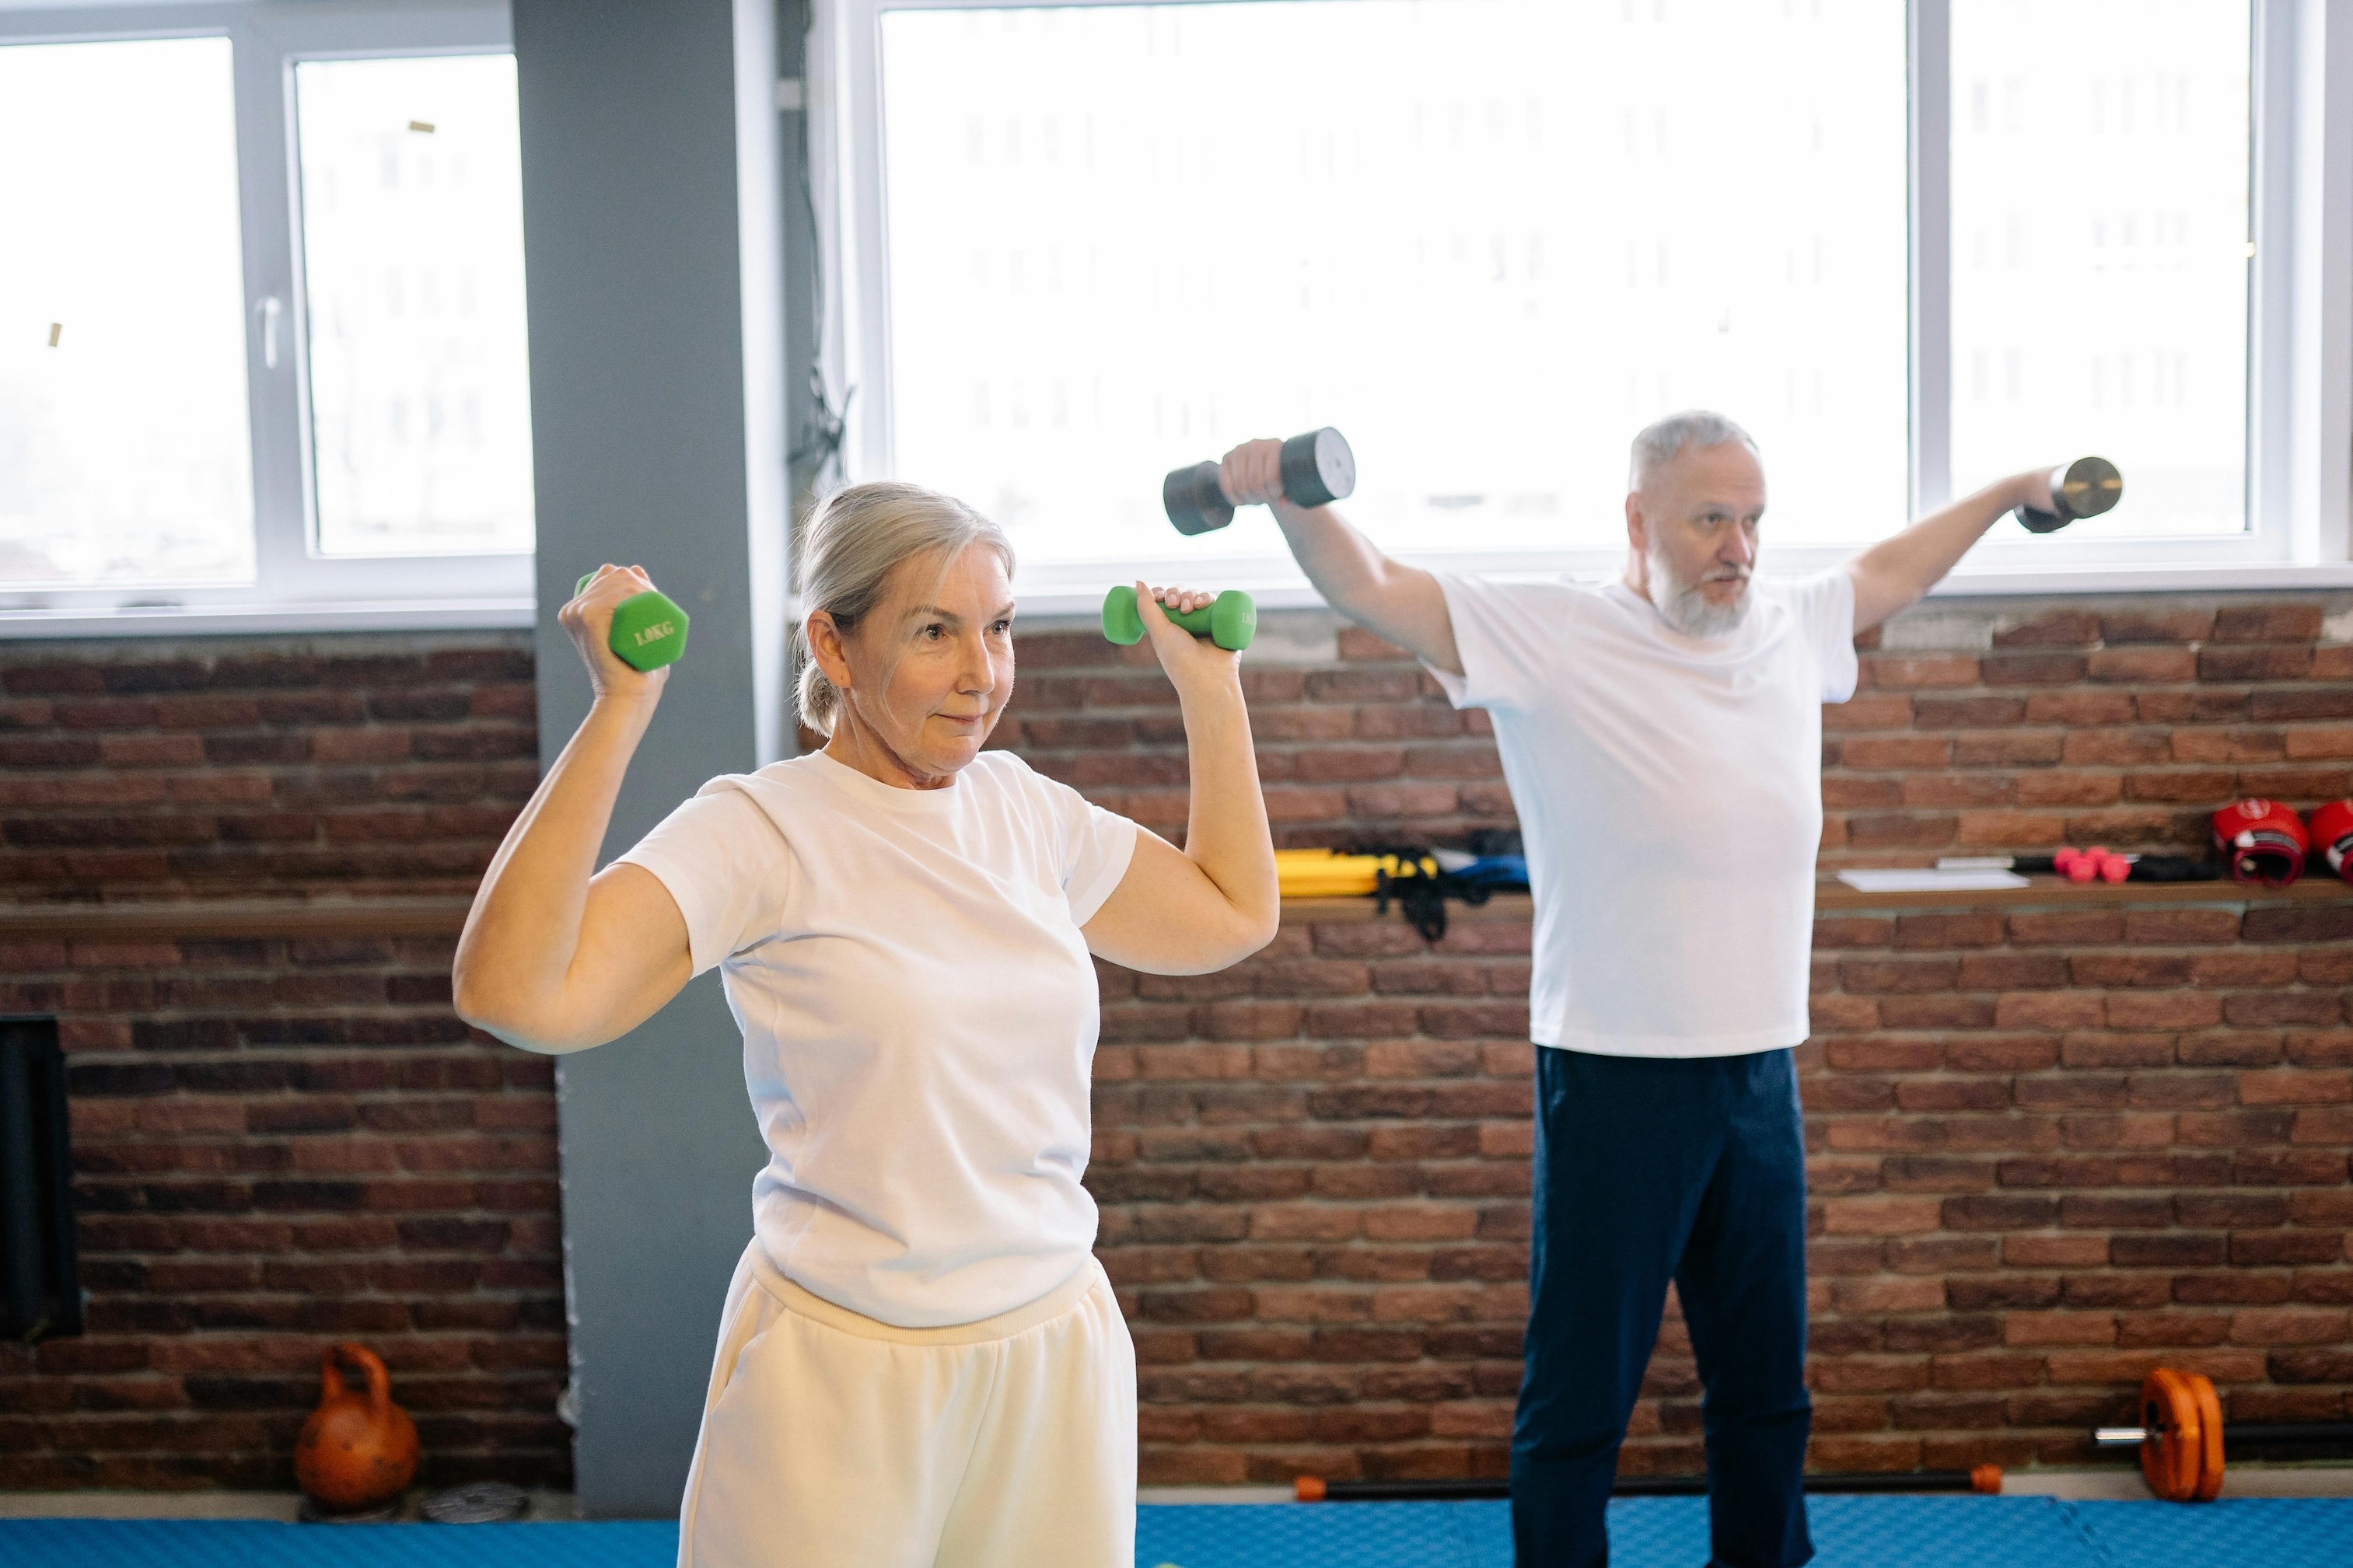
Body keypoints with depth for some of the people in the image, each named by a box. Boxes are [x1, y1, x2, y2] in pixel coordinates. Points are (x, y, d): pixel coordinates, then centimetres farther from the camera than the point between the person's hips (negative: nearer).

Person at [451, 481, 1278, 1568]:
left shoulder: (1023, 808, 4)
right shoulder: (760, 829, -13)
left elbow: (1233, 915, 19)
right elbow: (514, 992, -28)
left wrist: (1209, 687, 17)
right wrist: (622, 707, -25)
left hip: (1056, 1354, 5)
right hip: (843, 1372, -5)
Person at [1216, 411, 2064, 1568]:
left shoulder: (1792, 625, 9)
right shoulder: (1550, 638, -9)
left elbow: (1889, 571, 29)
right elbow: (1369, 589, -15)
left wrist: (2012, 492, 39)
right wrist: (1287, 495, -31)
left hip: (1761, 1075, 6)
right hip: (1617, 1079, -6)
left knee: (1766, 1389, 19)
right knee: (1579, 1399, 3)